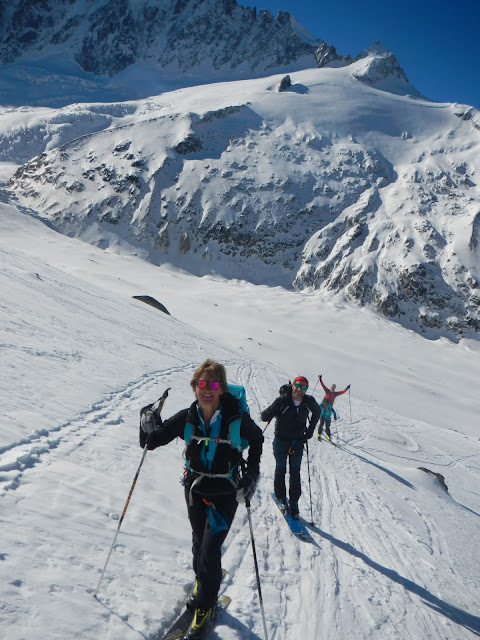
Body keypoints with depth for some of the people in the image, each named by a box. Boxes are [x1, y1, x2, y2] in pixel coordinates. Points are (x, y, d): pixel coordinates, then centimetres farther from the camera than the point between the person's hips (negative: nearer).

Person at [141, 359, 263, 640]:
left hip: (225, 493, -3)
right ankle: (203, 581, 51)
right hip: (195, 489, 3)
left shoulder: (236, 417, -20)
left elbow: (256, 440, -1)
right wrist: (148, 429, -30)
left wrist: (251, 474, -8)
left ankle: (205, 604, 21)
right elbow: (153, 440, -7)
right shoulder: (187, 417, -13)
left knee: (210, 549, -4)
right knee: (199, 541, 21)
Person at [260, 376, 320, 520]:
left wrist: (310, 430, 9)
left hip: (298, 442, 2)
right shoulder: (282, 401, -20)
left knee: (295, 473, 7)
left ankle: (294, 502, 18)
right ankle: (281, 498, 25)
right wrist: (272, 411, -42)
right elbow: (264, 416, -20)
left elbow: (317, 412, 13)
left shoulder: (309, 402, -10)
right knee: (280, 470, 8)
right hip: (281, 441, -2)